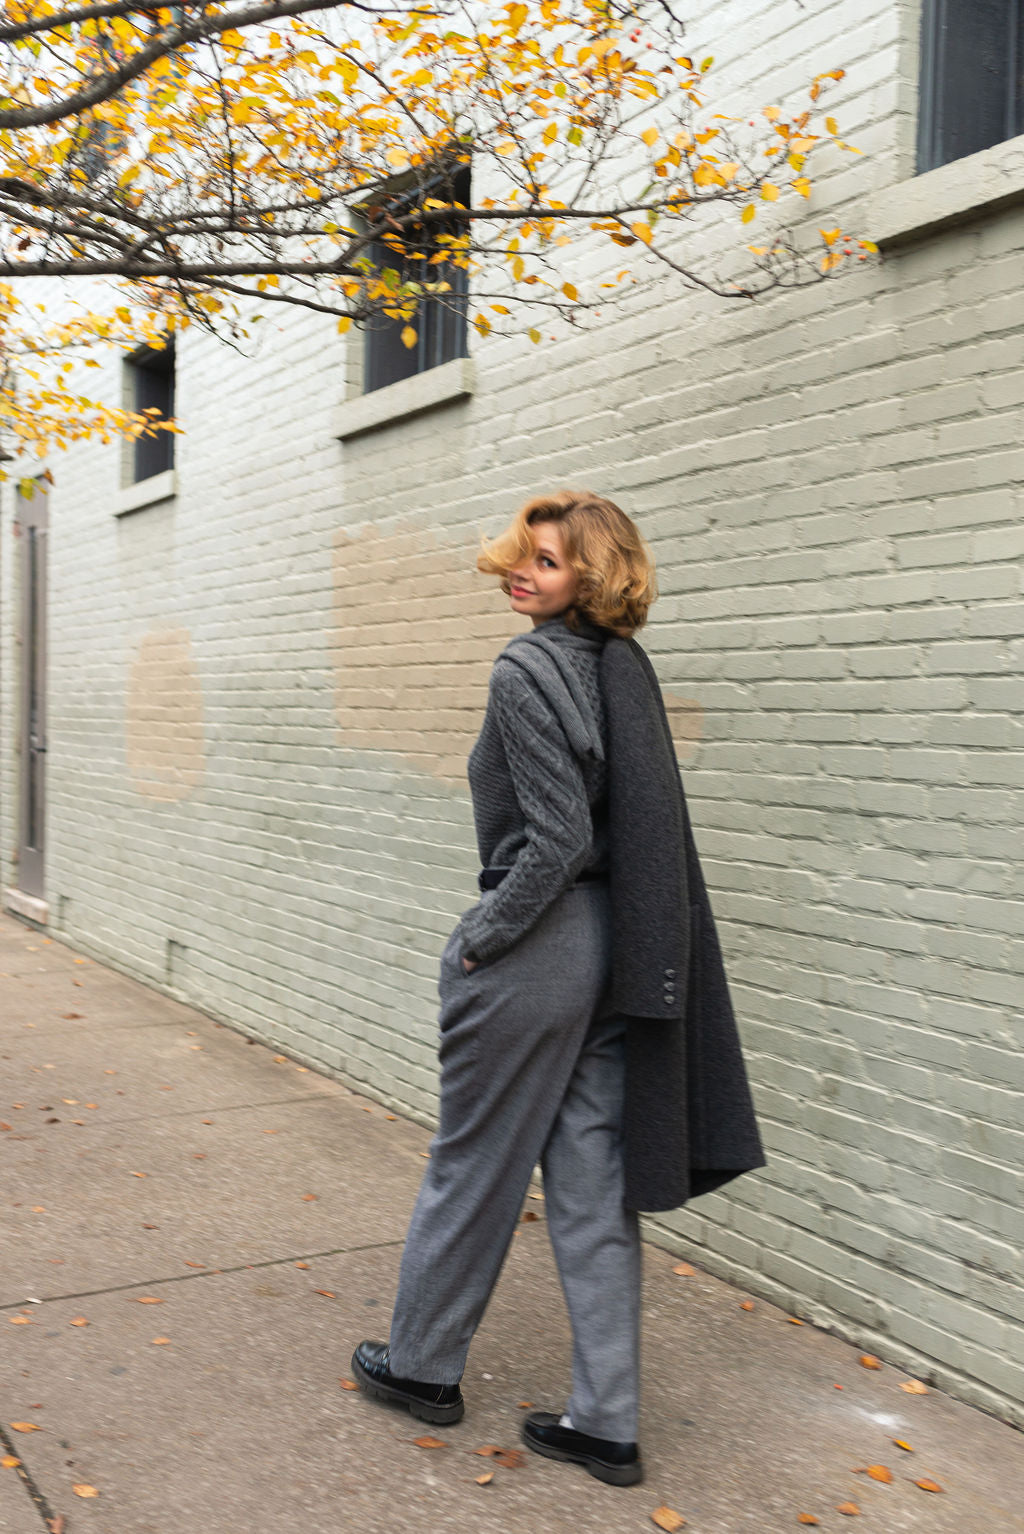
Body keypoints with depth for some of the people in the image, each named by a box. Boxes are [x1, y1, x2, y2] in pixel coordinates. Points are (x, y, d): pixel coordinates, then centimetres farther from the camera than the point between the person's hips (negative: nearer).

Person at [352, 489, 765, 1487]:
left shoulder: (528, 671, -16)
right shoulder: (626, 667, 8)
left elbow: (559, 838, -21)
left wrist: (484, 938, -10)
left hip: (535, 949, -7)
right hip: (611, 950, 8)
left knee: (471, 1169, 12)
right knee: (593, 1185, 11)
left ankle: (421, 1366, 32)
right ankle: (605, 1424, 19)